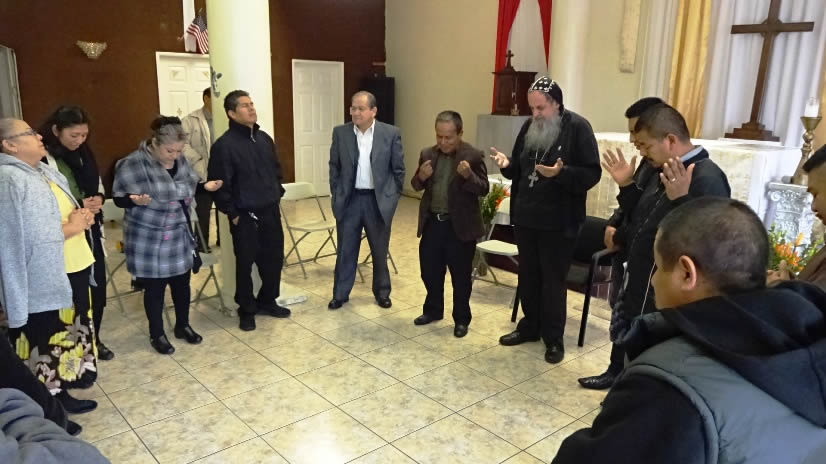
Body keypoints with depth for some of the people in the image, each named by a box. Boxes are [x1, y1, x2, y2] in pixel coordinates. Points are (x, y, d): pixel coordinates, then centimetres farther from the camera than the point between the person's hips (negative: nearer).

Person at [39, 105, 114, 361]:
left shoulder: (83, 153, 8)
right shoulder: (41, 158, -16)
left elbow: (98, 185, 19)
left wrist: (98, 198, -2)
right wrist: (77, 206, -20)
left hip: (90, 232, 7)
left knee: (97, 288, 14)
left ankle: (94, 339, 32)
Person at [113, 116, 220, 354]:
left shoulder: (181, 161, 1)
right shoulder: (133, 164, -19)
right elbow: (119, 199, -15)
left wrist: (206, 186, -2)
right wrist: (136, 200, -35)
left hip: (180, 236, 6)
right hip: (149, 239, -6)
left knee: (182, 282, 16)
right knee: (155, 287, 8)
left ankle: (183, 325, 36)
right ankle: (157, 334, 26)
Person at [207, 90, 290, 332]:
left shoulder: (264, 138, 7)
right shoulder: (224, 145, -14)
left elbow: (276, 169, 19)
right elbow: (219, 184, -14)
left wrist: (277, 195, 13)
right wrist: (232, 213, -11)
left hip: (271, 212, 6)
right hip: (245, 217, -6)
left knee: (274, 259, 13)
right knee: (245, 264, 5)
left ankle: (267, 301, 32)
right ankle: (247, 310, 22)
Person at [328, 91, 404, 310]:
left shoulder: (391, 133, -5)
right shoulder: (340, 133, 0)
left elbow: (398, 169, 1)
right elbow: (334, 166, 8)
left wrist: (393, 196, 0)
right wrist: (335, 194, 4)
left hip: (379, 200, -1)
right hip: (349, 199, 1)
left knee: (380, 251, 11)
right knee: (345, 250, 9)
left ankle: (382, 292, 28)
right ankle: (340, 293, 23)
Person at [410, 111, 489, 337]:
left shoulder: (473, 156, -9)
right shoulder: (427, 154, 4)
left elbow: (483, 189, -11)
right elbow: (416, 186, 8)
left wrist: (468, 175, -29)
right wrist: (421, 176, -14)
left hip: (460, 226, -4)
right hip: (432, 223, 4)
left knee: (460, 276, 7)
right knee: (429, 271, 13)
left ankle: (461, 319, 23)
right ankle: (433, 310, 34)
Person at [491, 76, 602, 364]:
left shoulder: (577, 127, -10)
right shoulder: (529, 127, 8)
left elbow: (592, 174, -15)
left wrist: (561, 173, -30)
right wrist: (507, 164, -7)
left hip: (558, 222, -6)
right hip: (525, 218, 6)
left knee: (553, 280, 3)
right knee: (528, 276, 15)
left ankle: (554, 339, 18)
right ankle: (529, 327, 32)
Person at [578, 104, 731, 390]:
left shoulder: (707, 178, -23)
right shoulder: (663, 171, 8)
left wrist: (680, 199, -40)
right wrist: (626, 186, 6)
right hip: (638, 275, 10)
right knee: (623, 328, 27)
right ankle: (617, 373, 50)